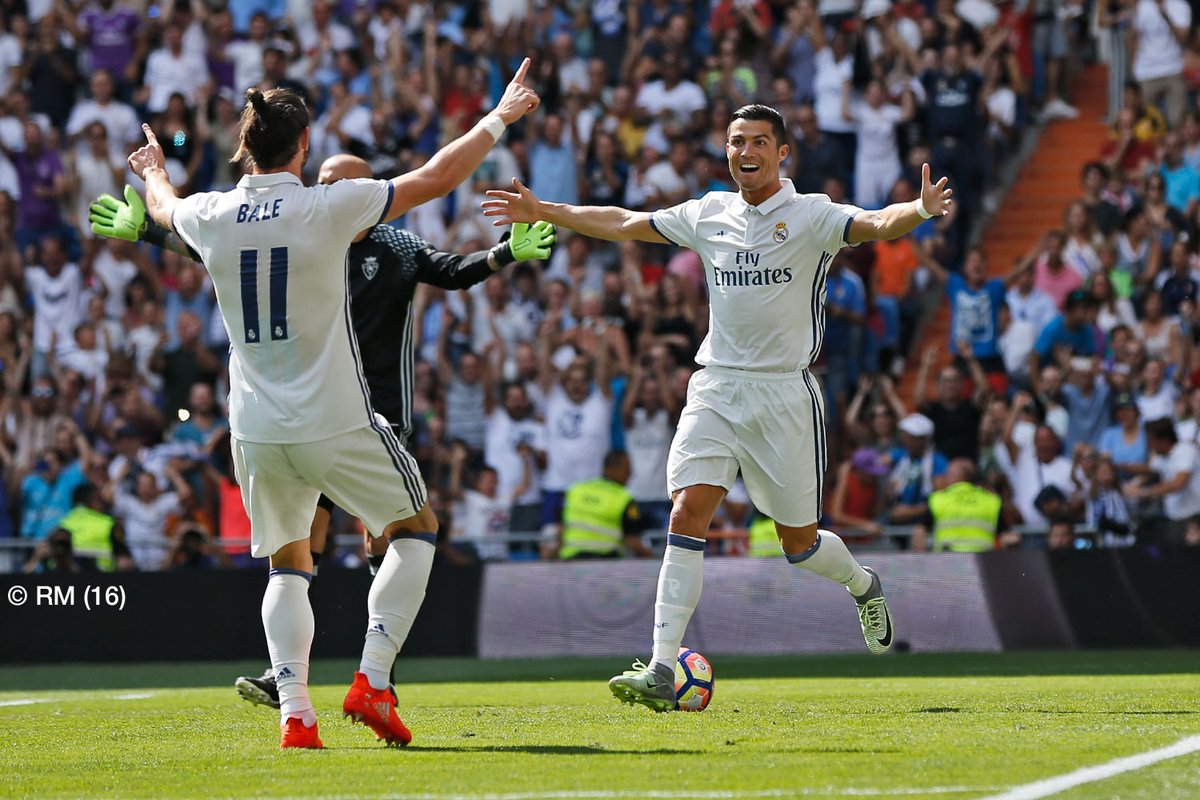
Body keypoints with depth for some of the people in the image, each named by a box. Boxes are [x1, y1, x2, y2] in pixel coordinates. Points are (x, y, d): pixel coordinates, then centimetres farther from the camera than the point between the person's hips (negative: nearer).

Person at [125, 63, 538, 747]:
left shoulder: (211, 217, -1)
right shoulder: (329, 208, -13)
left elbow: (163, 208, 25)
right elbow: (438, 178, -4)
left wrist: (153, 171, 49)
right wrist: (501, 118, 11)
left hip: (257, 431, 4)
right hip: (336, 426, -4)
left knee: (289, 566, 18)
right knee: (417, 528, 16)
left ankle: (294, 711, 1)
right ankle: (372, 680, 2)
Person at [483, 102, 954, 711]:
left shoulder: (811, 215, -5)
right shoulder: (709, 214, 8)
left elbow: (877, 225, -23)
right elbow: (623, 224, 18)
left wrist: (918, 210, -44)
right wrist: (542, 211, 16)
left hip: (784, 392, -3)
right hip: (715, 387, 3)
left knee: (798, 541, 5)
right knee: (688, 512, -14)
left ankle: (863, 587, 42)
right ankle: (662, 672, -19)